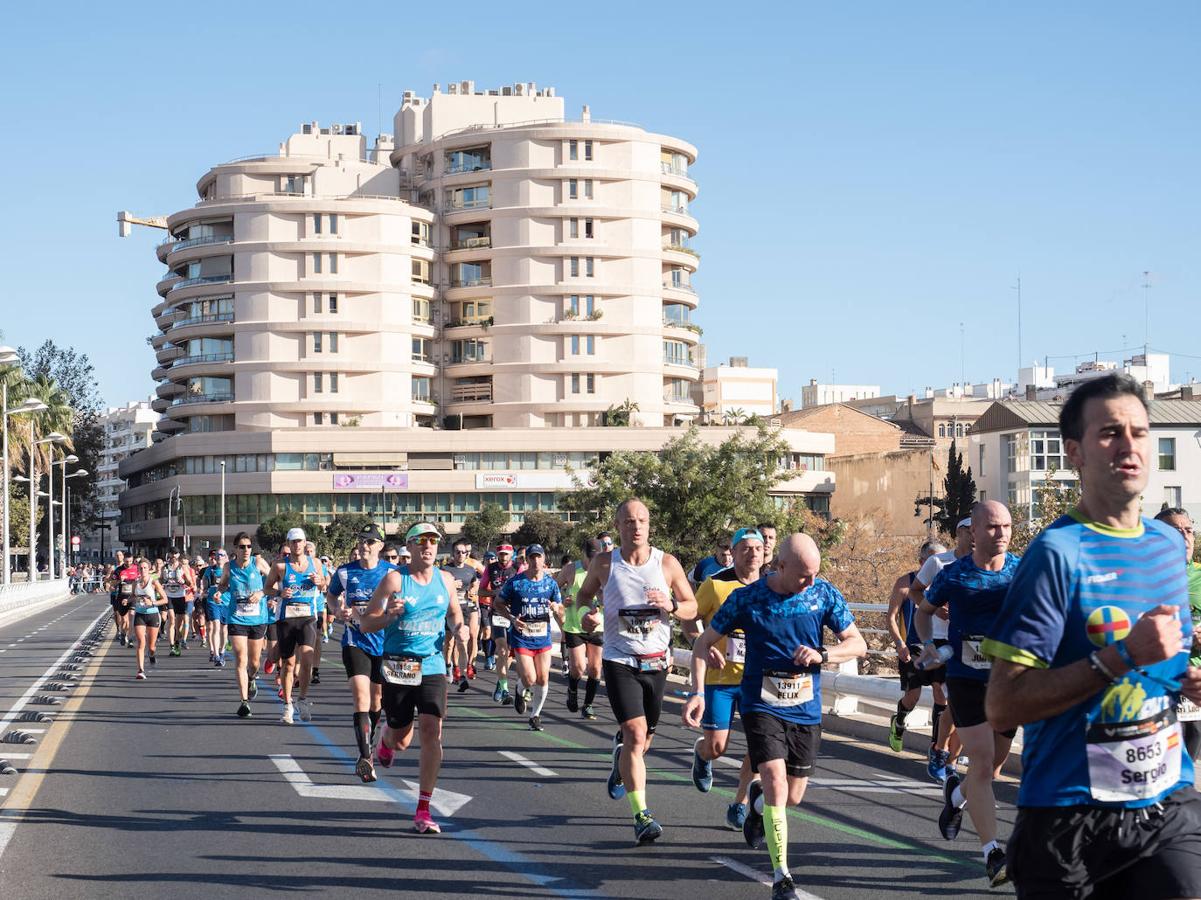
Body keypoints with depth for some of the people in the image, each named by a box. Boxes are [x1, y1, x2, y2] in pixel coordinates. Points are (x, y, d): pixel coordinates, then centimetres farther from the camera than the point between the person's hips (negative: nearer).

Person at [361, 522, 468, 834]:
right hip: (398, 667, -2)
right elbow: (365, 624, -7)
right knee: (401, 740, 7)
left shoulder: (445, 580, 5)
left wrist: (459, 626, 2)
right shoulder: (394, 579, -7)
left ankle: (423, 810, -5)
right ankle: (386, 737, 48)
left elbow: (453, 612, 24)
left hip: (432, 667, 2)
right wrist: (389, 615, -26)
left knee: (432, 732, -13)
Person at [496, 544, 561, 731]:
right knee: (529, 679, -13)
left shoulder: (551, 583, 3)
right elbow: (497, 603, 3)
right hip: (521, 638, -3)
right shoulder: (515, 582, -6)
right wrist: (512, 618, -12)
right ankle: (520, 692, 24)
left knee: (543, 679, 0)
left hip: (543, 638, 3)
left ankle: (535, 715, 20)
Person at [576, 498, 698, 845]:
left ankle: (622, 759, 52)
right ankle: (641, 816, -14)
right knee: (636, 734, -16)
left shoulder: (668, 564, -1)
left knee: (645, 736, 15)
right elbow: (584, 594, 15)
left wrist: (671, 606, -16)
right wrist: (588, 611, -7)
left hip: (657, 661, 3)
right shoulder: (603, 564, -2)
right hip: (619, 661, -3)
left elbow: (692, 608, 5)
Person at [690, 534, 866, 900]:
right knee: (776, 785, -19)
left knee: (792, 797, 10)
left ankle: (757, 802, 47)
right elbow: (703, 642, 0)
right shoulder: (746, 599, -8)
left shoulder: (824, 594, -3)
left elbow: (858, 644, 0)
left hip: (806, 709, 3)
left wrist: (821, 655, -19)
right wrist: (707, 653, -24)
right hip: (762, 705, -3)